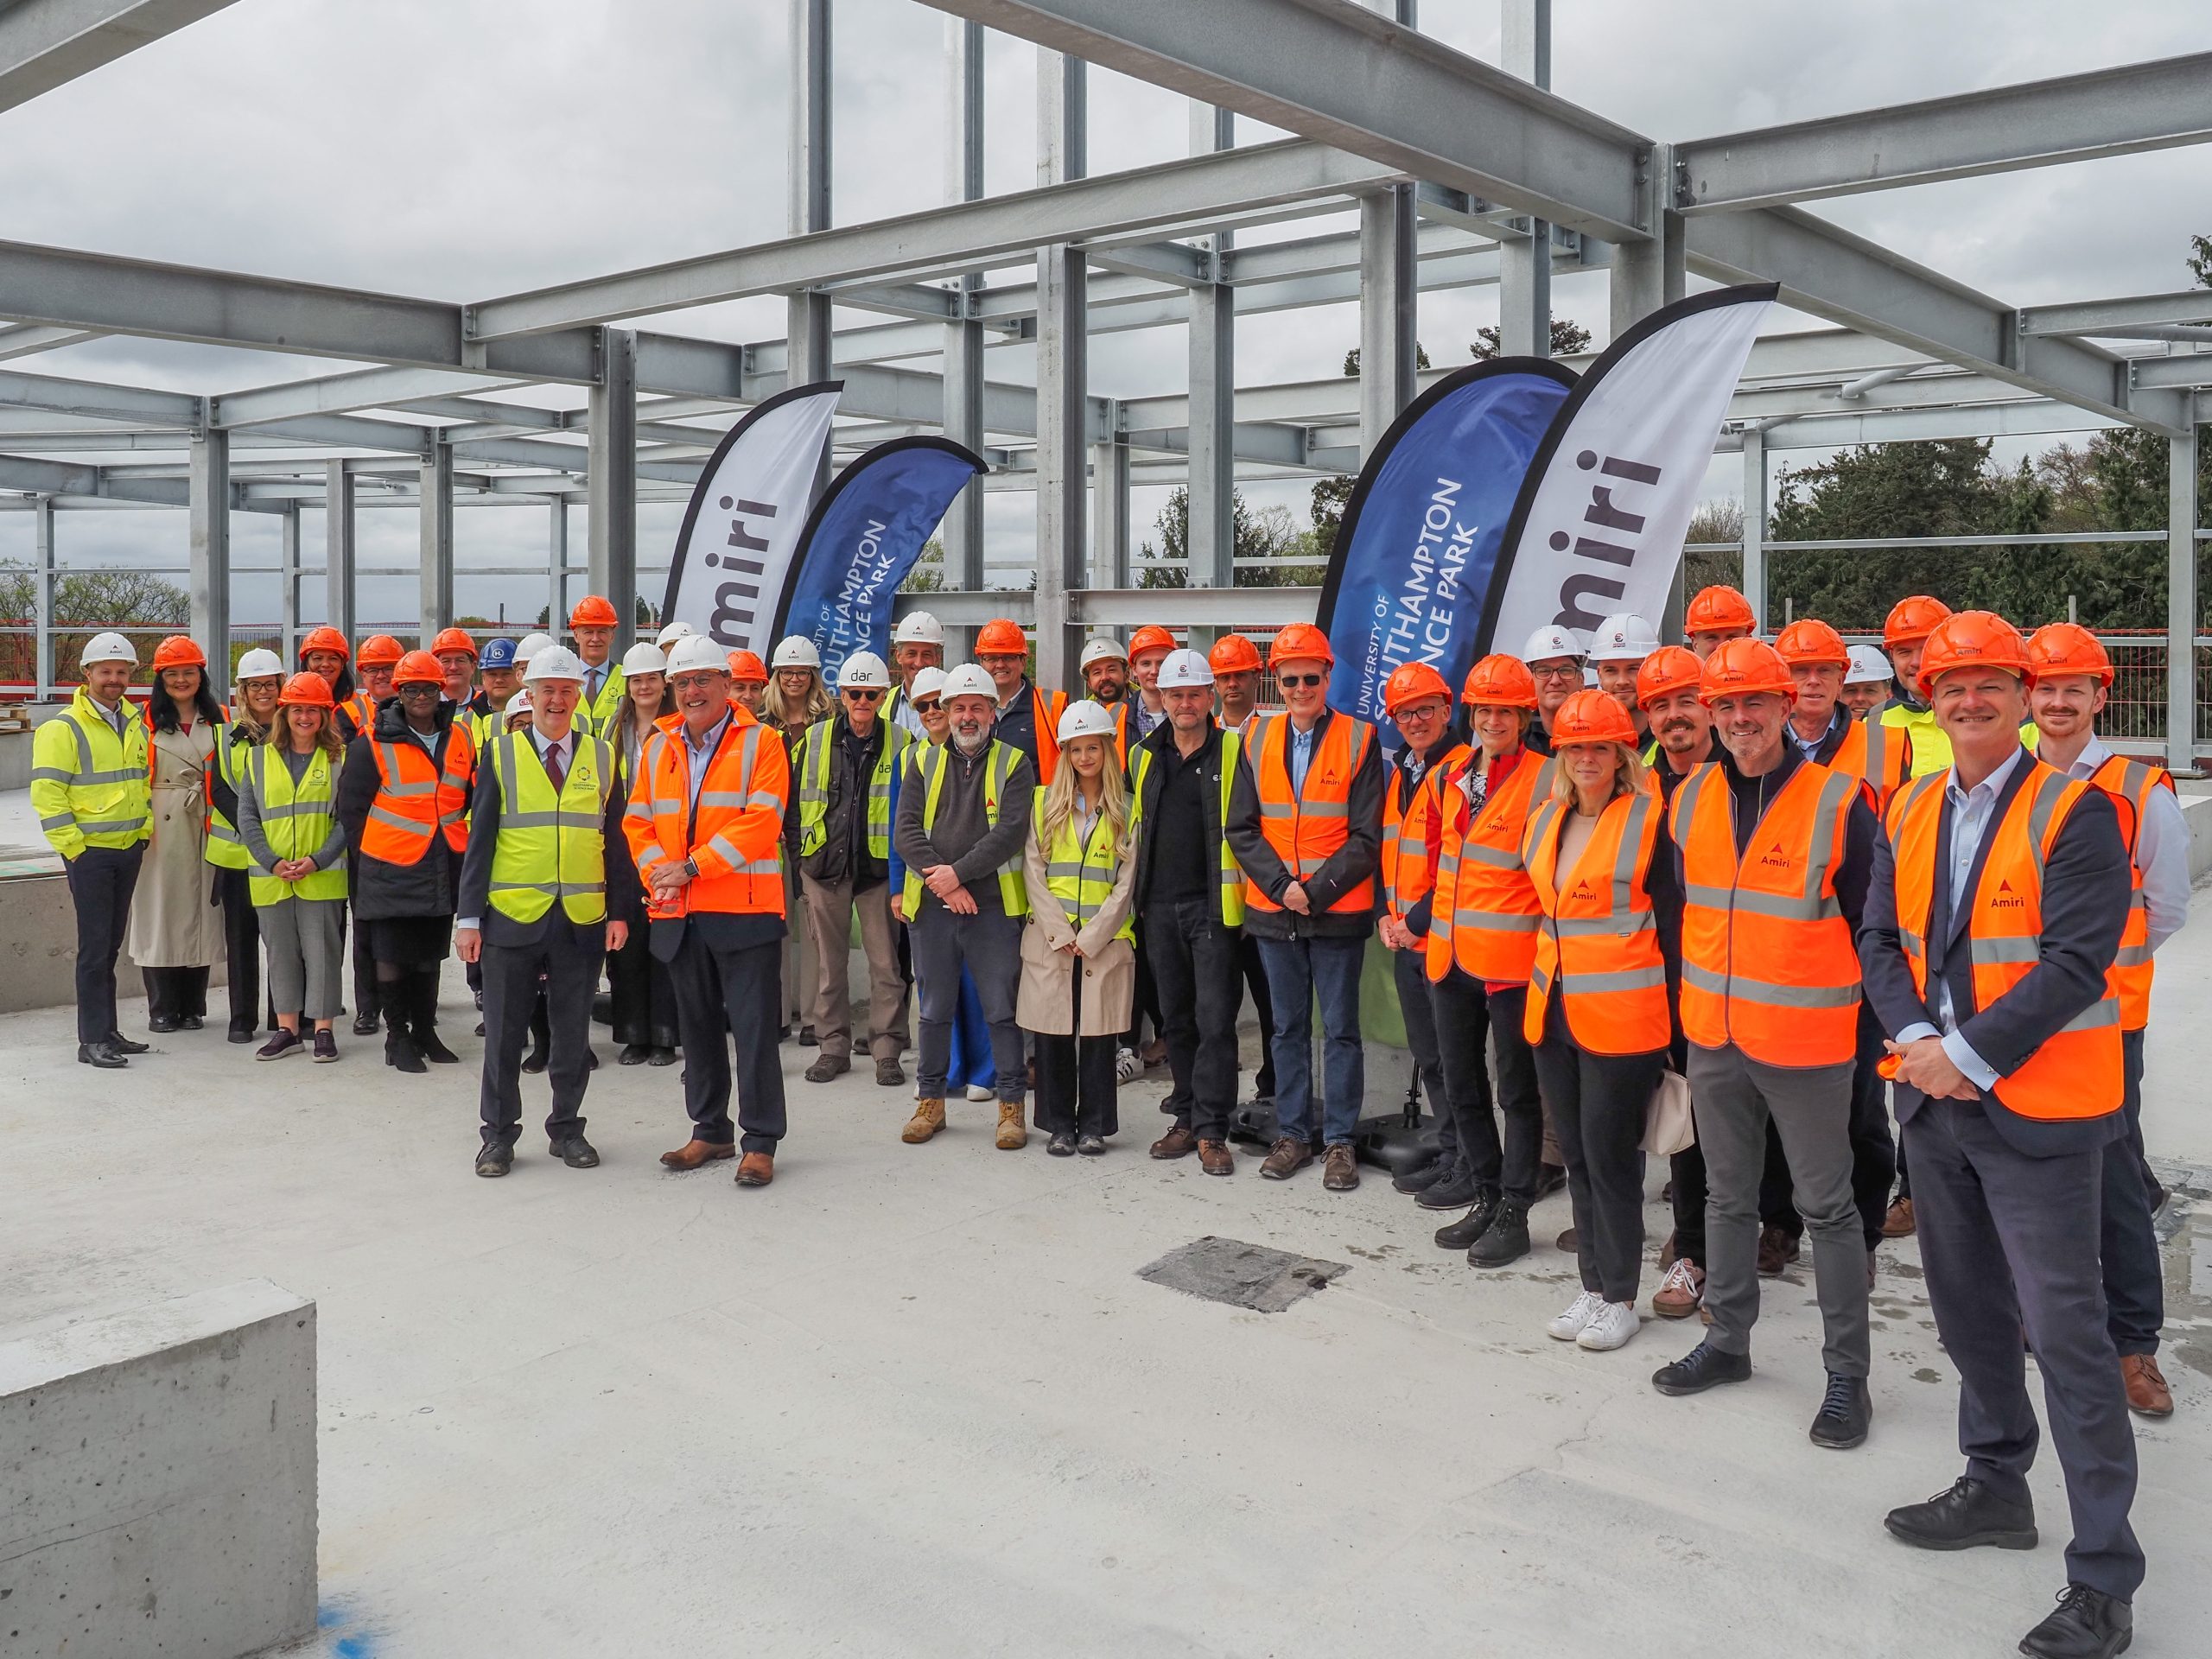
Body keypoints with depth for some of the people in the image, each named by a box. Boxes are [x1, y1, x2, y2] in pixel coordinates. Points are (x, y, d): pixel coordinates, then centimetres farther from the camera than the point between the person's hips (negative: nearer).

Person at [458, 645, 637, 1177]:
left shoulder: (601, 757, 7)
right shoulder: (500, 755, 3)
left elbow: (615, 840, 8)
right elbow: (479, 840, 2)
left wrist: (619, 912, 2)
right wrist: (469, 917, -3)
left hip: (582, 919, 1)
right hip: (511, 915, -1)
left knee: (573, 1032, 9)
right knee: (504, 1032, 5)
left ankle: (566, 1129, 23)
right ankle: (499, 1135, 18)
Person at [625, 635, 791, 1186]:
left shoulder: (761, 743, -4)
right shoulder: (657, 748, 13)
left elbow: (760, 822, -13)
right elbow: (638, 821, 13)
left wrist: (691, 866, -16)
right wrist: (657, 871, -7)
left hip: (744, 912, -5)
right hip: (679, 914, 5)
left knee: (753, 1027, -3)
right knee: (697, 1027, 14)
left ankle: (760, 1142, 5)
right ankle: (710, 1131, 26)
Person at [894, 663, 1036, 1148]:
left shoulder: (1013, 765, 2)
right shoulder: (925, 762, 9)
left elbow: (1010, 833, -11)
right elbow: (905, 832, 0)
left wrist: (958, 872, -17)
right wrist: (941, 882, -12)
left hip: (993, 906, -2)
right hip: (931, 907, 3)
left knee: (1001, 1010, 1)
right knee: (934, 1010, 11)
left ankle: (1011, 1106, 11)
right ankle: (931, 1102, 24)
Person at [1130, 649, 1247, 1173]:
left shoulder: (1234, 752, -3)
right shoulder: (1143, 755, 11)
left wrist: (1247, 894, -7)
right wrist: (1134, 890, 18)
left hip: (1212, 905, -5)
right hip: (1160, 907, 5)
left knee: (1215, 1020, -6)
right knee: (1176, 1019, 11)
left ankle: (1212, 1131, -2)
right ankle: (1188, 1117, 21)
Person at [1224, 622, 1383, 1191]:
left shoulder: (1359, 740, -5)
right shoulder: (1258, 742, 5)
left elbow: (1366, 838, -7)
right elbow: (1241, 828, 4)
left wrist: (1316, 890, -14)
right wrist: (1281, 885, -9)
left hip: (1338, 911, -3)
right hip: (1273, 910, 3)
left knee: (1341, 1029, 4)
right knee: (1287, 1027, 12)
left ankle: (1340, 1141, 13)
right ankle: (1293, 1134, 22)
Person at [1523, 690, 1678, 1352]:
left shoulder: (1648, 820, -9)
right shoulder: (1545, 821, 10)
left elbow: (1671, 920, -8)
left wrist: (1673, 1018, -8)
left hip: (1620, 1016, -7)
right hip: (1553, 1011, 7)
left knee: (1610, 1152, 0)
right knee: (1576, 1151, 13)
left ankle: (1620, 1297, 13)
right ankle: (1592, 1285, 25)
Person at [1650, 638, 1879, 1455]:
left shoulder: (1838, 802, -12)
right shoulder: (1691, 800, 3)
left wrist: (1870, 1025, -6)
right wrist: (1691, 1001, 13)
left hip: (1806, 1042, -5)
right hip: (1713, 1036, 5)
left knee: (1827, 1205, 6)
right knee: (1728, 1195, 18)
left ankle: (1846, 1373, 17)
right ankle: (1727, 1340, 33)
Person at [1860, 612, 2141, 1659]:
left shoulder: (2073, 812, -11)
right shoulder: (1909, 812, 8)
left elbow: (2075, 958, -18)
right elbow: (1880, 937, 7)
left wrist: (1969, 1056, -19)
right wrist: (1914, 1041, -9)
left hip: (2035, 1106, -6)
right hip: (1934, 1099, 7)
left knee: (2064, 1330, -4)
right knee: (1968, 1307, 19)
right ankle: (1996, 1486, 37)